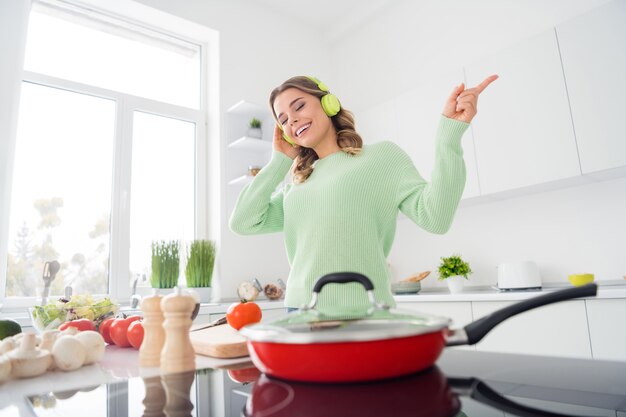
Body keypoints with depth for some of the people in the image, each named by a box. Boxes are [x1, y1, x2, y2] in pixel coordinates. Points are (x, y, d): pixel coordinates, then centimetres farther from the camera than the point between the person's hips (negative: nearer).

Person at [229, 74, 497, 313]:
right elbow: (242, 222, 6)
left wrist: (450, 131, -13)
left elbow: (434, 218, -7)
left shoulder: (382, 155, 3)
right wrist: (280, 161, 12)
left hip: (360, 312, -4)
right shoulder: (296, 185, 16)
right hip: (299, 309, 4)